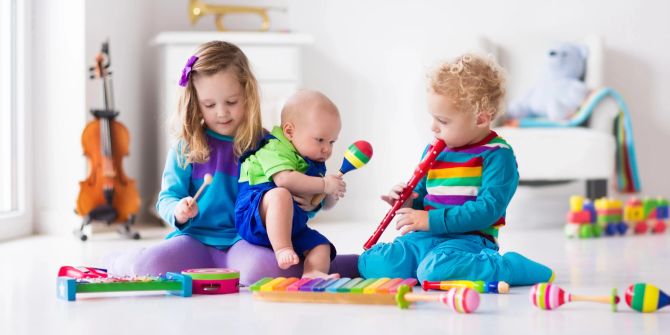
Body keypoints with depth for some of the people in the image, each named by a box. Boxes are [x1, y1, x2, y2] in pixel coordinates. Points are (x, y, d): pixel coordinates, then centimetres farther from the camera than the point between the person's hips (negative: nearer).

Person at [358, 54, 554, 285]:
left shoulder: (497, 155, -6)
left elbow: (489, 208, -17)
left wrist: (432, 220, -19)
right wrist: (408, 202, 3)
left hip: (468, 239, -6)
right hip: (424, 238, 6)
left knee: (436, 270, -38)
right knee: (371, 263, -16)